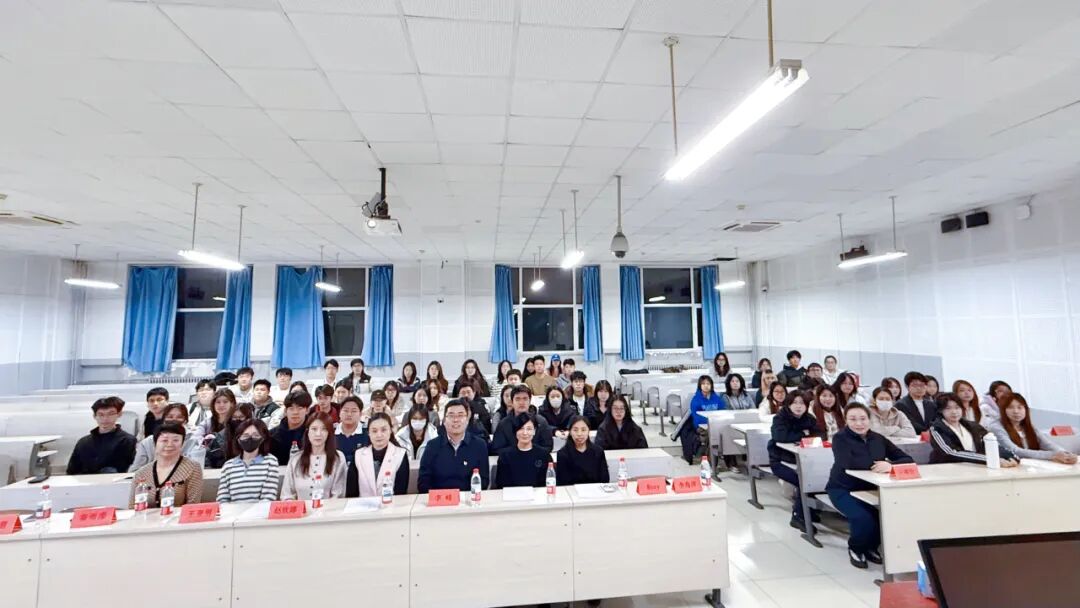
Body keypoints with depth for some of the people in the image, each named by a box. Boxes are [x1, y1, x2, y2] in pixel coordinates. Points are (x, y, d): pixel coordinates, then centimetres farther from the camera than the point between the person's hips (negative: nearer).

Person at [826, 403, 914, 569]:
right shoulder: (840, 438, -11)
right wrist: (877, 464, -31)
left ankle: (870, 546, 11)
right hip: (843, 490, -5)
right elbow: (848, 462, -28)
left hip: (871, 488, 5)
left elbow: (907, 459, -5)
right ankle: (855, 549, 7)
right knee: (863, 518, -28)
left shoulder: (878, 438, 4)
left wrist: (890, 465, -26)